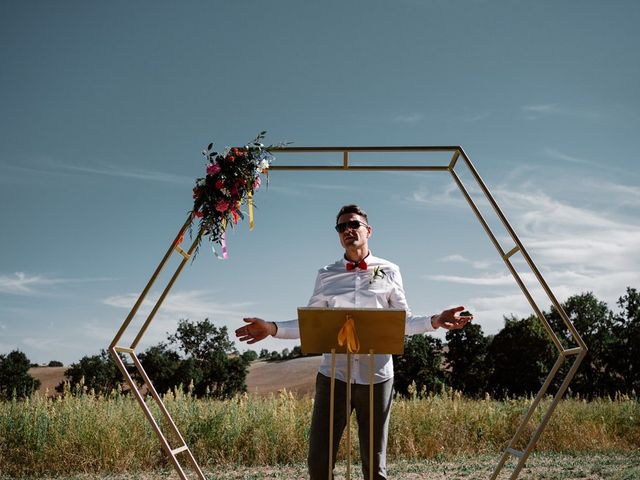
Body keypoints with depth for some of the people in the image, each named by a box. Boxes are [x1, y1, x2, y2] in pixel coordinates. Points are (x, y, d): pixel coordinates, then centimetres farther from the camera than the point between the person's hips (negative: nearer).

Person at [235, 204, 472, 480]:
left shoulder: (389, 272, 6)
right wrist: (273, 329, -6)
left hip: (376, 376, -1)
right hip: (333, 374, 1)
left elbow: (403, 322, 7)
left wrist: (435, 321, -10)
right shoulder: (326, 276, 8)